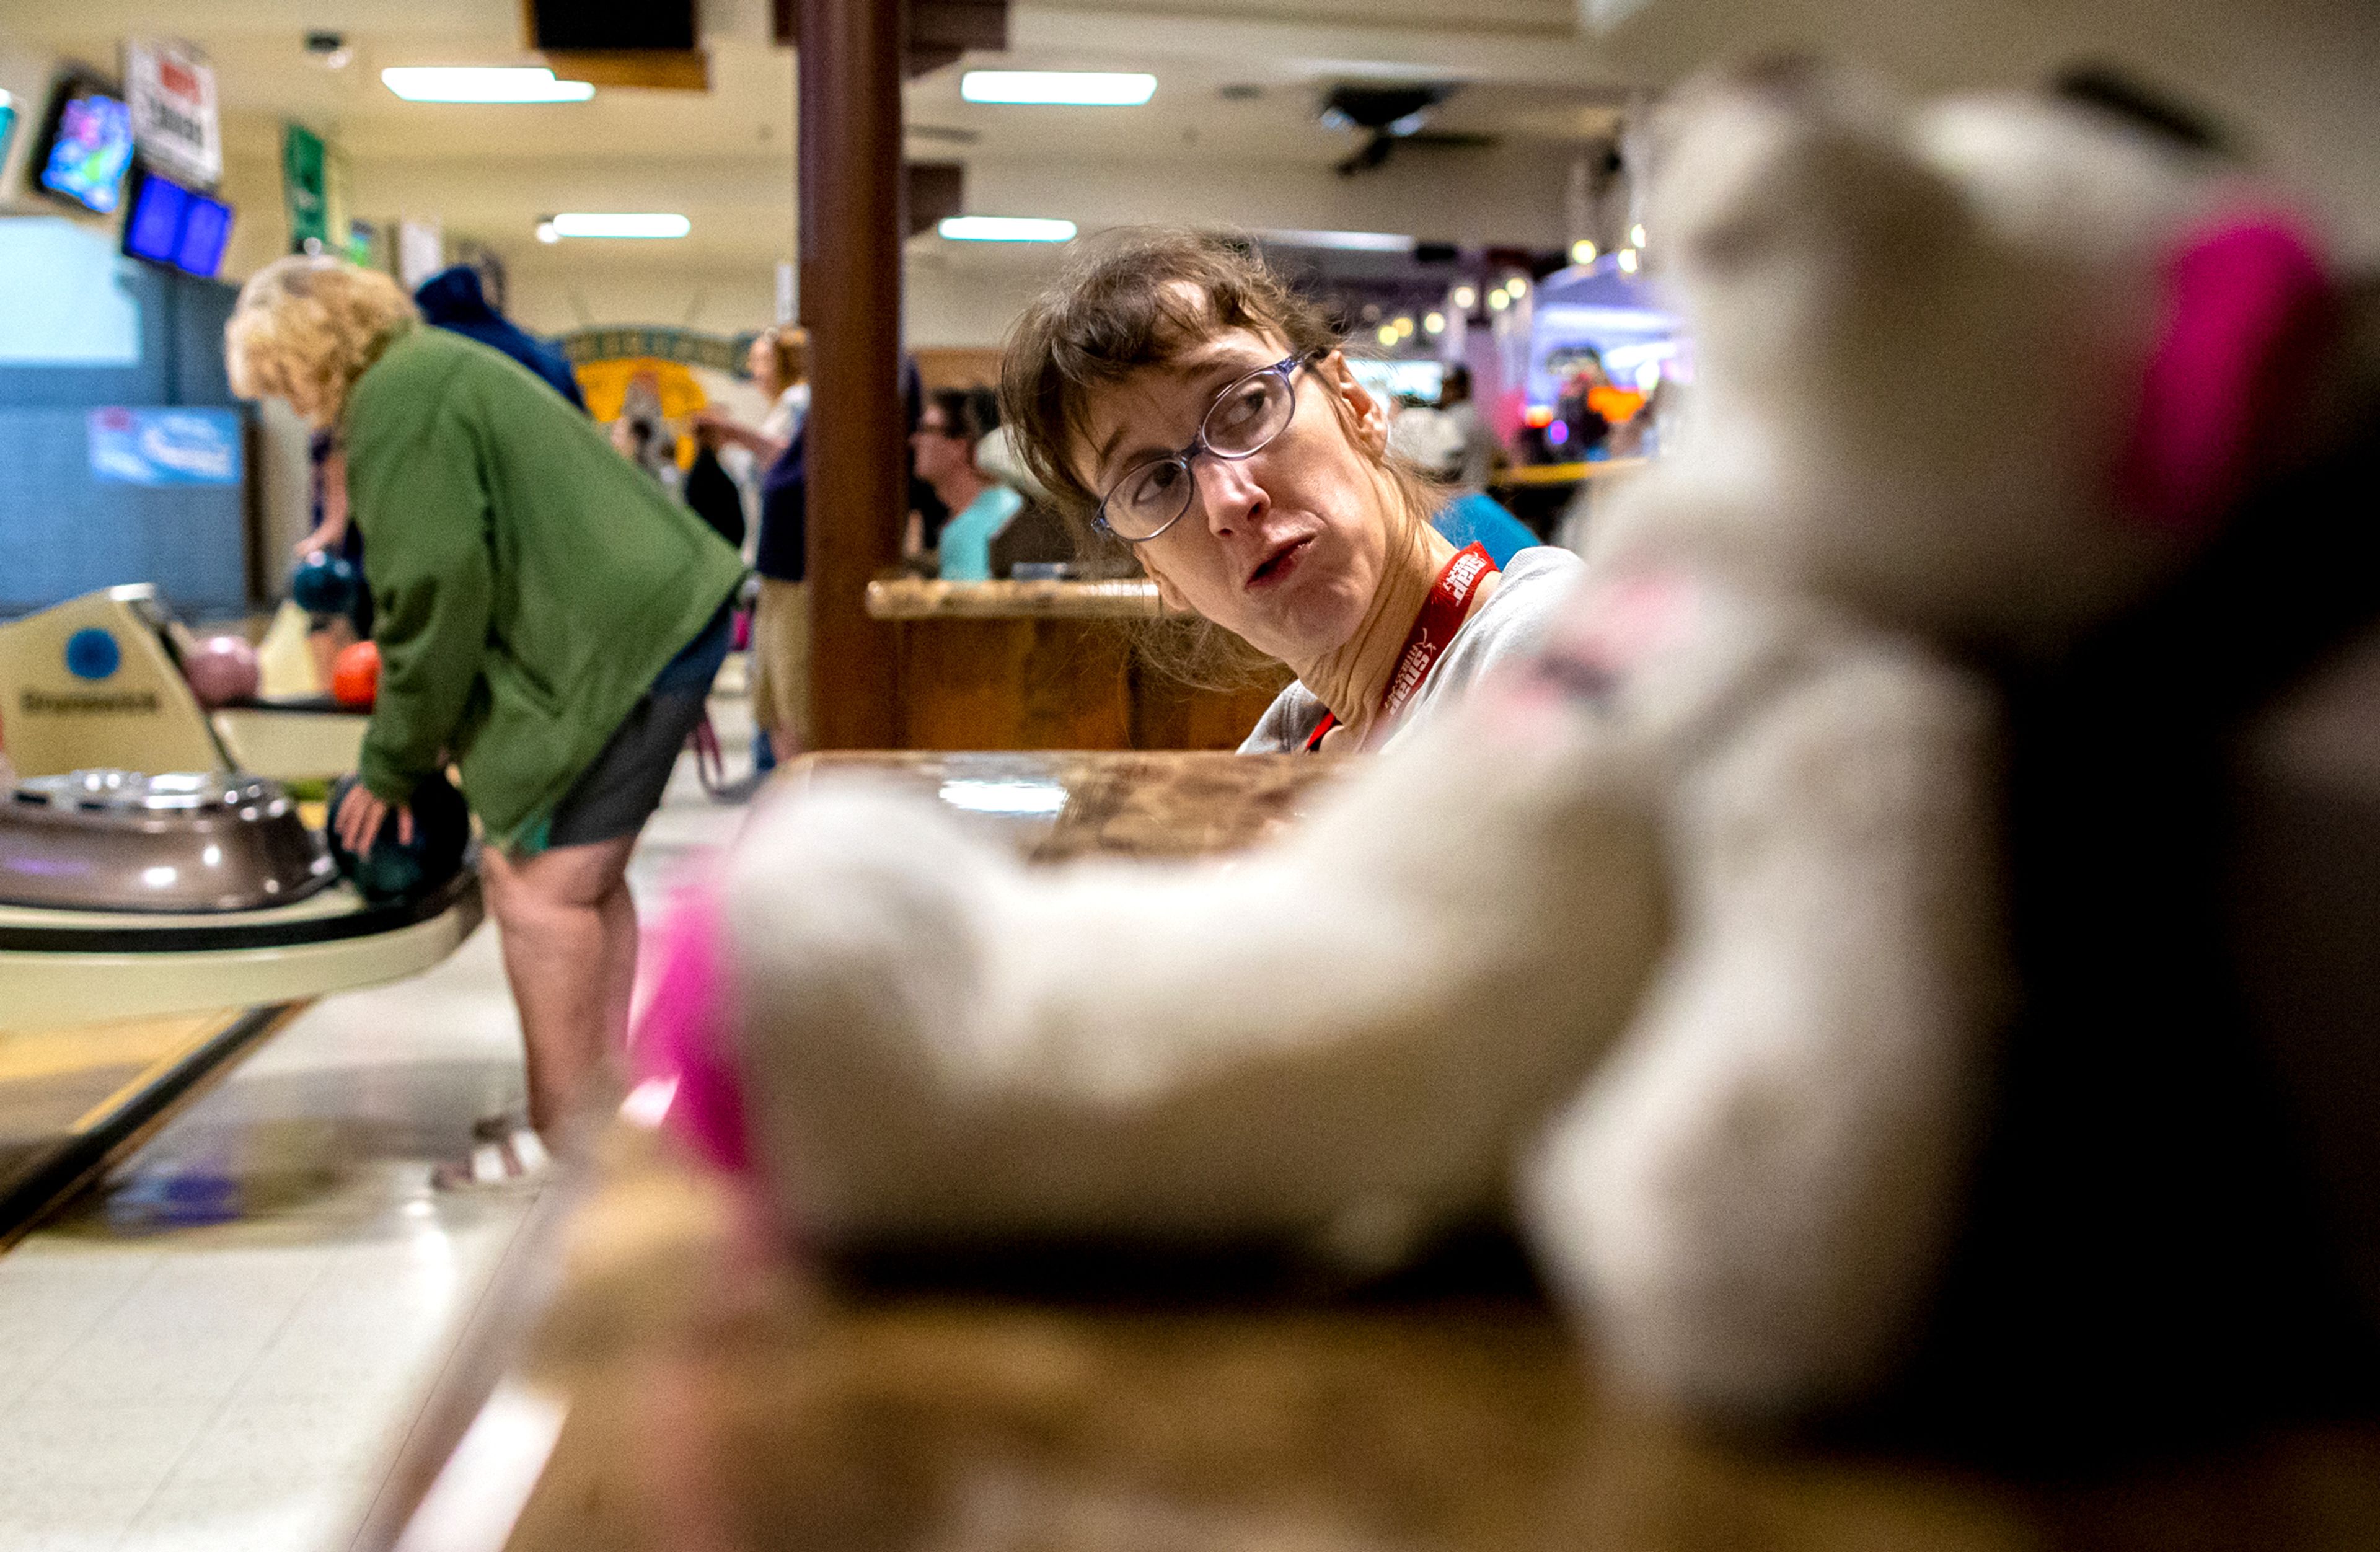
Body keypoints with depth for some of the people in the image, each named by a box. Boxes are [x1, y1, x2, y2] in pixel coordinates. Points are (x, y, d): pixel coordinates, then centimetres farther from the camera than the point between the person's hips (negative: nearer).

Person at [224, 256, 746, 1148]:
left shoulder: (397, 396, -10)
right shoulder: (439, 367, 23)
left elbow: (437, 591, -15)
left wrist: (394, 765, -3)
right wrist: (428, 741, 19)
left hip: (623, 640, -11)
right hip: (664, 618, 11)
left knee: (537, 883, -8)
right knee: (585, 879, 15)